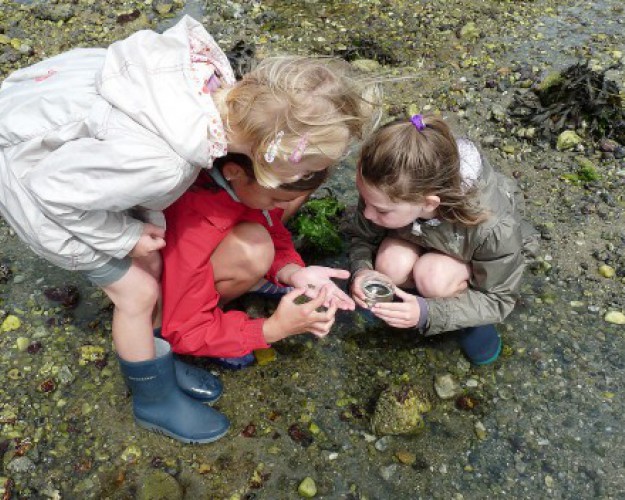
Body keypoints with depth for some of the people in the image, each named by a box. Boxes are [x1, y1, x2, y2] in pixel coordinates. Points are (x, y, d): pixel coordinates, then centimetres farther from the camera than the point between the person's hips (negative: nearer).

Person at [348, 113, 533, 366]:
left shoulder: (495, 228, -40)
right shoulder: (390, 193, -33)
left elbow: (499, 299, -24)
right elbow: (362, 237, -13)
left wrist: (427, 313, -38)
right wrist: (361, 271, -36)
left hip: (475, 257, -2)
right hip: (420, 240, 3)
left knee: (434, 278, -33)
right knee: (391, 266, -30)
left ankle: (474, 318, -3)